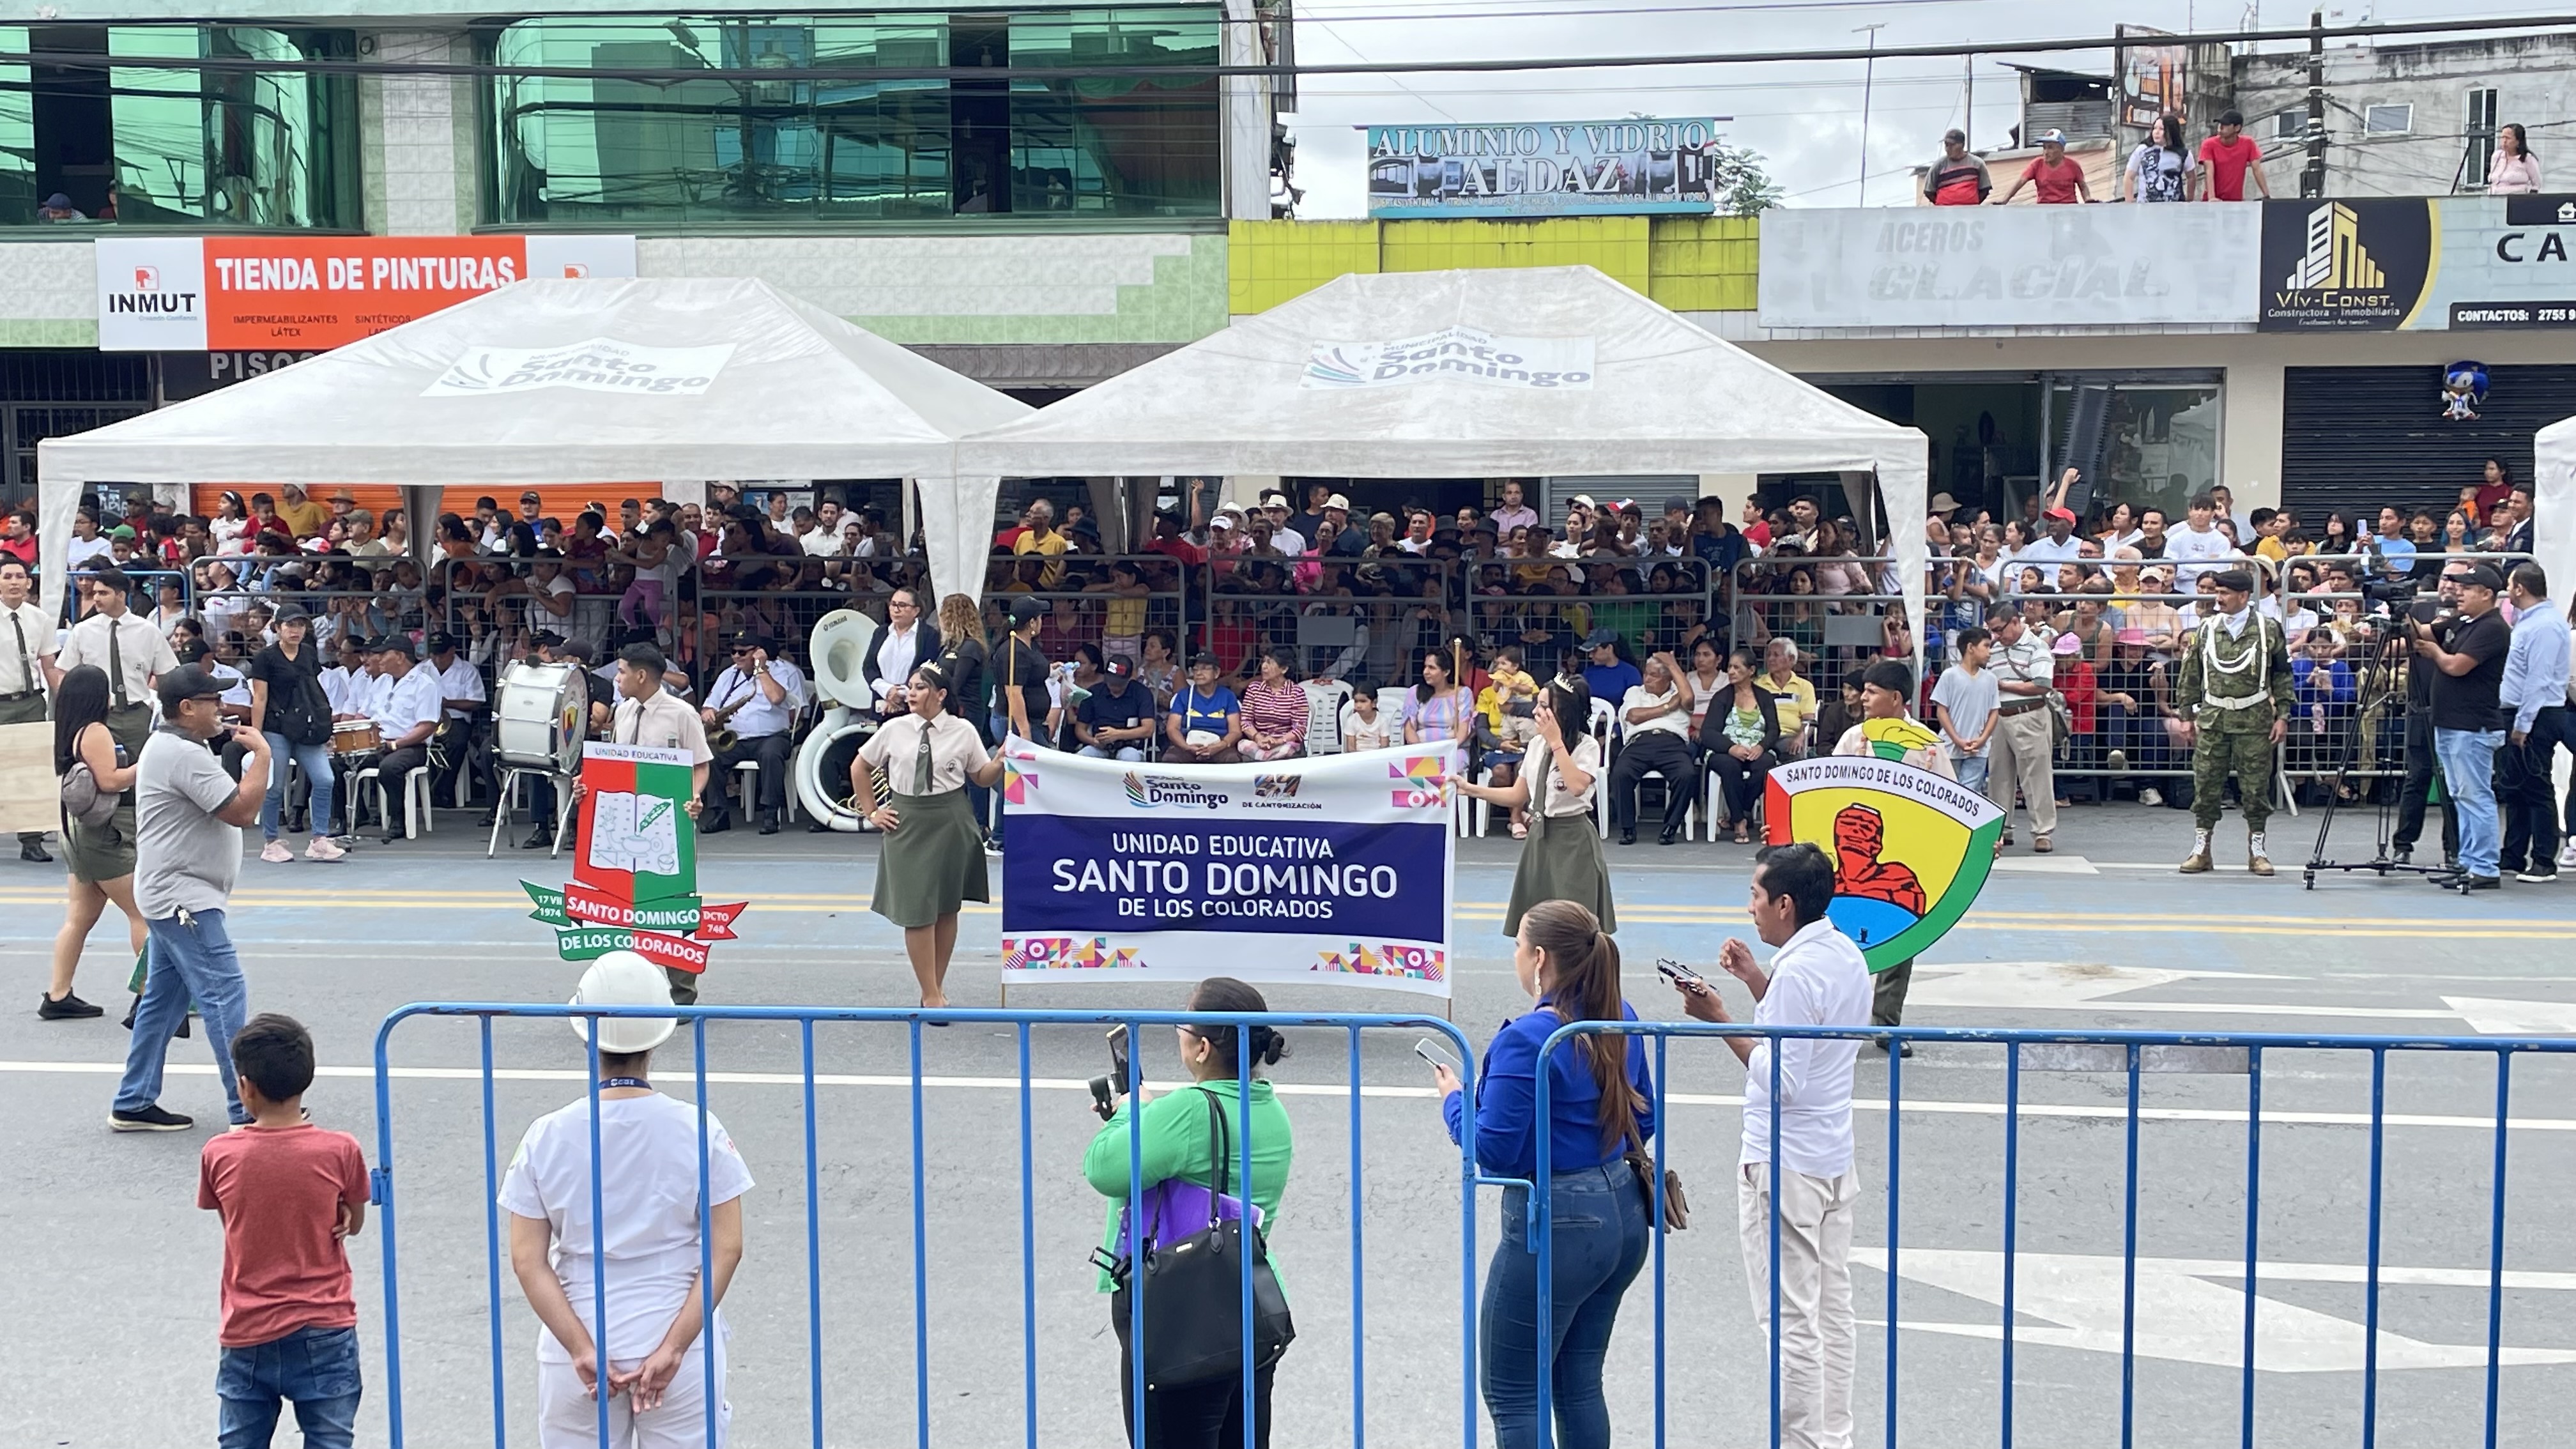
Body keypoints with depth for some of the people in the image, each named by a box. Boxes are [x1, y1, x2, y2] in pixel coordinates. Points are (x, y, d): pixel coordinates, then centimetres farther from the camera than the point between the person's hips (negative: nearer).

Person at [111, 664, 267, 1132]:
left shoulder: (169, 746, 15)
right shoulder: (184, 755, -20)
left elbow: (226, 804, 21)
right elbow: (242, 811, -22)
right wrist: (261, 754, -14)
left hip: (174, 897, 11)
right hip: (183, 898, -11)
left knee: (164, 999, 14)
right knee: (224, 996, -11)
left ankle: (134, 1104, 20)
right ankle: (247, 1110, -10)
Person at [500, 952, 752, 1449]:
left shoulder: (548, 1137, -3)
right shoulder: (699, 1129, -6)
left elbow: (528, 1261, -6)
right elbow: (725, 1250, -10)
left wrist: (583, 1351, -9)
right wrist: (672, 1347, -10)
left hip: (576, 1355, 1)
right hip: (681, 1352, -1)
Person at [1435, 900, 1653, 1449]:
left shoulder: (1526, 1039, -21)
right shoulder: (1621, 1020, 4)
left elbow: (1493, 1151, -18)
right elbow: (1643, 1122, 14)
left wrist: (1455, 1099, -1)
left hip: (1557, 1225, -8)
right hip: (1623, 1215, 8)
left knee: (1511, 1395, 4)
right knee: (1579, 1384, 19)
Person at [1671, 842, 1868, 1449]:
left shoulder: (1798, 973, -22)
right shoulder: (1846, 956, 7)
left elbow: (1780, 1080, -23)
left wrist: (1719, 1019, -18)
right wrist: (1755, 978, 12)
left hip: (1783, 1168, -10)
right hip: (1834, 1161, 10)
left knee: (1790, 1320, -2)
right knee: (1832, 1311, 15)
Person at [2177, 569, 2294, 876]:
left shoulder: (2268, 630, 1)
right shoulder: (2207, 630, 8)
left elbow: (2283, 675, 4)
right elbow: (2191, 676, 12)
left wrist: (2283, 715, -1)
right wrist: (2186, 715, 9)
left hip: (2254, 721, -2)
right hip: (2212, 720, 2)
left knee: (2256, 788, 2)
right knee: (2205, 786, 2)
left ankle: (2256, 852, 12)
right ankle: (2201, 850, 10)